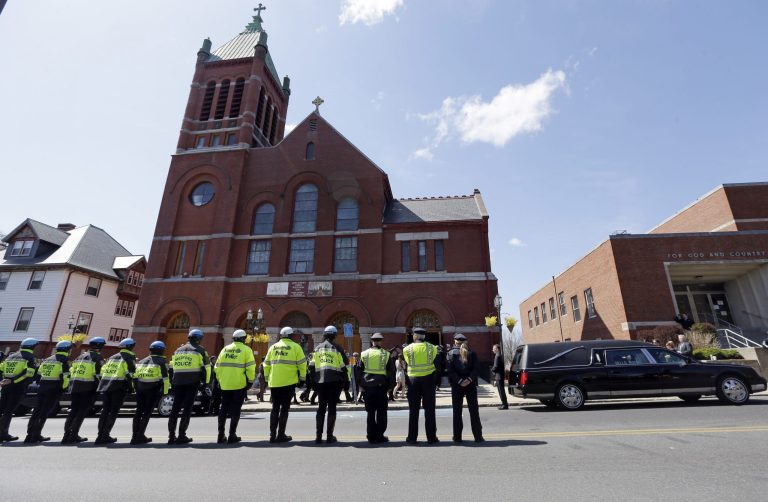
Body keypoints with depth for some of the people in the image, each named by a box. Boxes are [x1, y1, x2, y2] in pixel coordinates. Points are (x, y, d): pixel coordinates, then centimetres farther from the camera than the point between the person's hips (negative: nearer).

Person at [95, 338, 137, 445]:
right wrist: (131, 386, -1)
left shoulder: (112, 357, 20)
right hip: (119, 387, -6)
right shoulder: (129, 358, -2)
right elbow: (130, 373, -11)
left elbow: (102, 371, 18)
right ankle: (104, 436, -2)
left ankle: (101, 435, 16)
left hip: (105, 385, 7)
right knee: (113, 412, 0)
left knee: (105, 410, 14)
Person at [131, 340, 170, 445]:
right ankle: (140, 436, 1)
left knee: (139, 411, 17)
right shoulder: (162, 361, 1)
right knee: (147, 412, 2)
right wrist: (165, 391, -3)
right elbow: (165, 377, -7)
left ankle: (135, 436, 22)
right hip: (153, 388, -6)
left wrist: (137, 389, 21)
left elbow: (135, 375, 16)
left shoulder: (142, 361, 20)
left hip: (140, 387, 6)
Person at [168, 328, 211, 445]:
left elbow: (172, 367, 19)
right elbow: (206, 366, -5)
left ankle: (171, 435, 12)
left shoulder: (178, 350, 19)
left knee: (175, 408, 12)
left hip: (178, 382, 5)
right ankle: (182, 436, 0)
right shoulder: (199, 350, 2)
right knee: (187, 409, 0)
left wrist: (172, 383, 24)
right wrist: (206, 382, 2)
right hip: (192, 382, -5)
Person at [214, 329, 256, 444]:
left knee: (223, 409, 16)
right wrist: (250, 381, 1)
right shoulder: (246, 349, -3)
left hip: (225, 384, 4)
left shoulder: (225, 349, 10)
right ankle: (232, 436, 8)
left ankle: (221, 436, 18)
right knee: (235, 410, 6)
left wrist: (220, 380, 18)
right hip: (239, 385, -4)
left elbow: (217, 367, 9)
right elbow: (250, 367, -10)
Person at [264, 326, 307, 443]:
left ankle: (272, 435, 16)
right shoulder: (295, 347, -3)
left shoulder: (273, 347, 10)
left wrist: (267, 379, 19)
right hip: (288, 382, -4)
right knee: (284, 408, 5)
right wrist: (302, 378, 4)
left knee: (275, 408, 15)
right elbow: (302, 363, -5)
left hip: (274, 382, 4)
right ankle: (281, 435, 8)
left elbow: (266, 364, 11)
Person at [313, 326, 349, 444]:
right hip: (334, 381, -3)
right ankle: (329, 436, 7)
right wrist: (346, 380, 6)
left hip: (320, 381, 3)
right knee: (332, 407, 4)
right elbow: (344, 365, -2)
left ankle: (318, 436, 10)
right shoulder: (337, 348, 0)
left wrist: (313, 380, 18)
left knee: (321, 407, 11)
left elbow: (312, 366, 11)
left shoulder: (317, 348, 11)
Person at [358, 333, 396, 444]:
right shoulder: (386, 354, -2)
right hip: (381, 386, -2)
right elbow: (391, 372, 0)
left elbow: (359, 371, 3)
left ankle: (371, 437, 16)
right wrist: (390, 385, 8)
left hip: (367, 386, 2)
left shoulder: (364, 354, 2)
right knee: (381, 413, 9)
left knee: (370, 412, 12)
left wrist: (361, 385, 10)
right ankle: (380, 436, 12)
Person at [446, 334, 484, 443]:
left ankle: (457, 437, 11)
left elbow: (450, 370, -12)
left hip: (456, 386, -1)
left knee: (457, 411, 8)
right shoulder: (472, 353, 2)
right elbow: (475, 369, -8)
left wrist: (459, 381, -14)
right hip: (471, 385, 1)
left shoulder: (451, 353, -2)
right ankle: (478, 436, 10)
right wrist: (469, 379, -14)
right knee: (474, 410, 9)